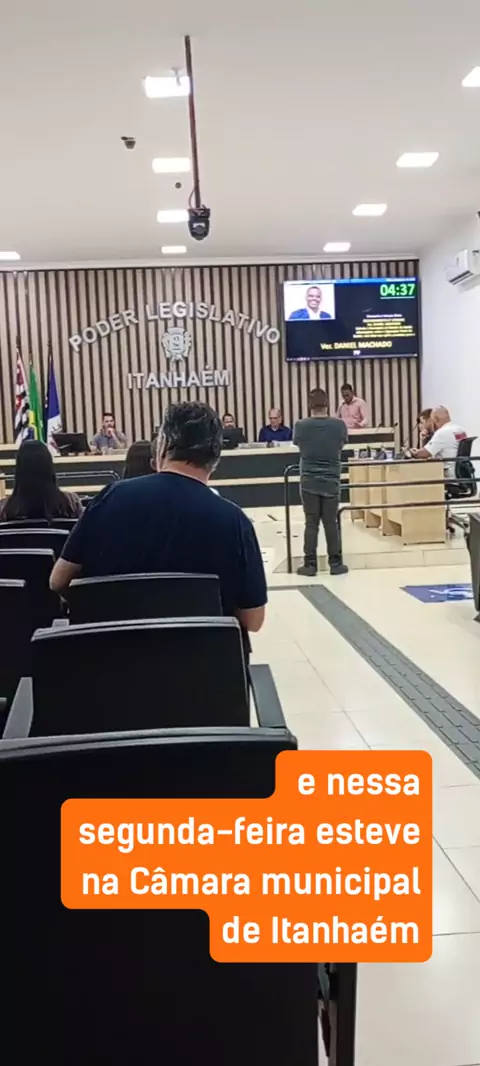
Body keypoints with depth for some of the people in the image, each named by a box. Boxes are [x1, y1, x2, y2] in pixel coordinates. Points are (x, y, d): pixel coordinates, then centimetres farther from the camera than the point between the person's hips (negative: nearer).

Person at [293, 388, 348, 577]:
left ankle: (310, 564, 6)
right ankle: (336, 563, 11)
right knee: (331, 523, 6)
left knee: (311, 523, 4)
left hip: (308, 482, 0)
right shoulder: (339, 425, -5)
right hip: (331, 481, 0)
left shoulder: (300, 426, -6)